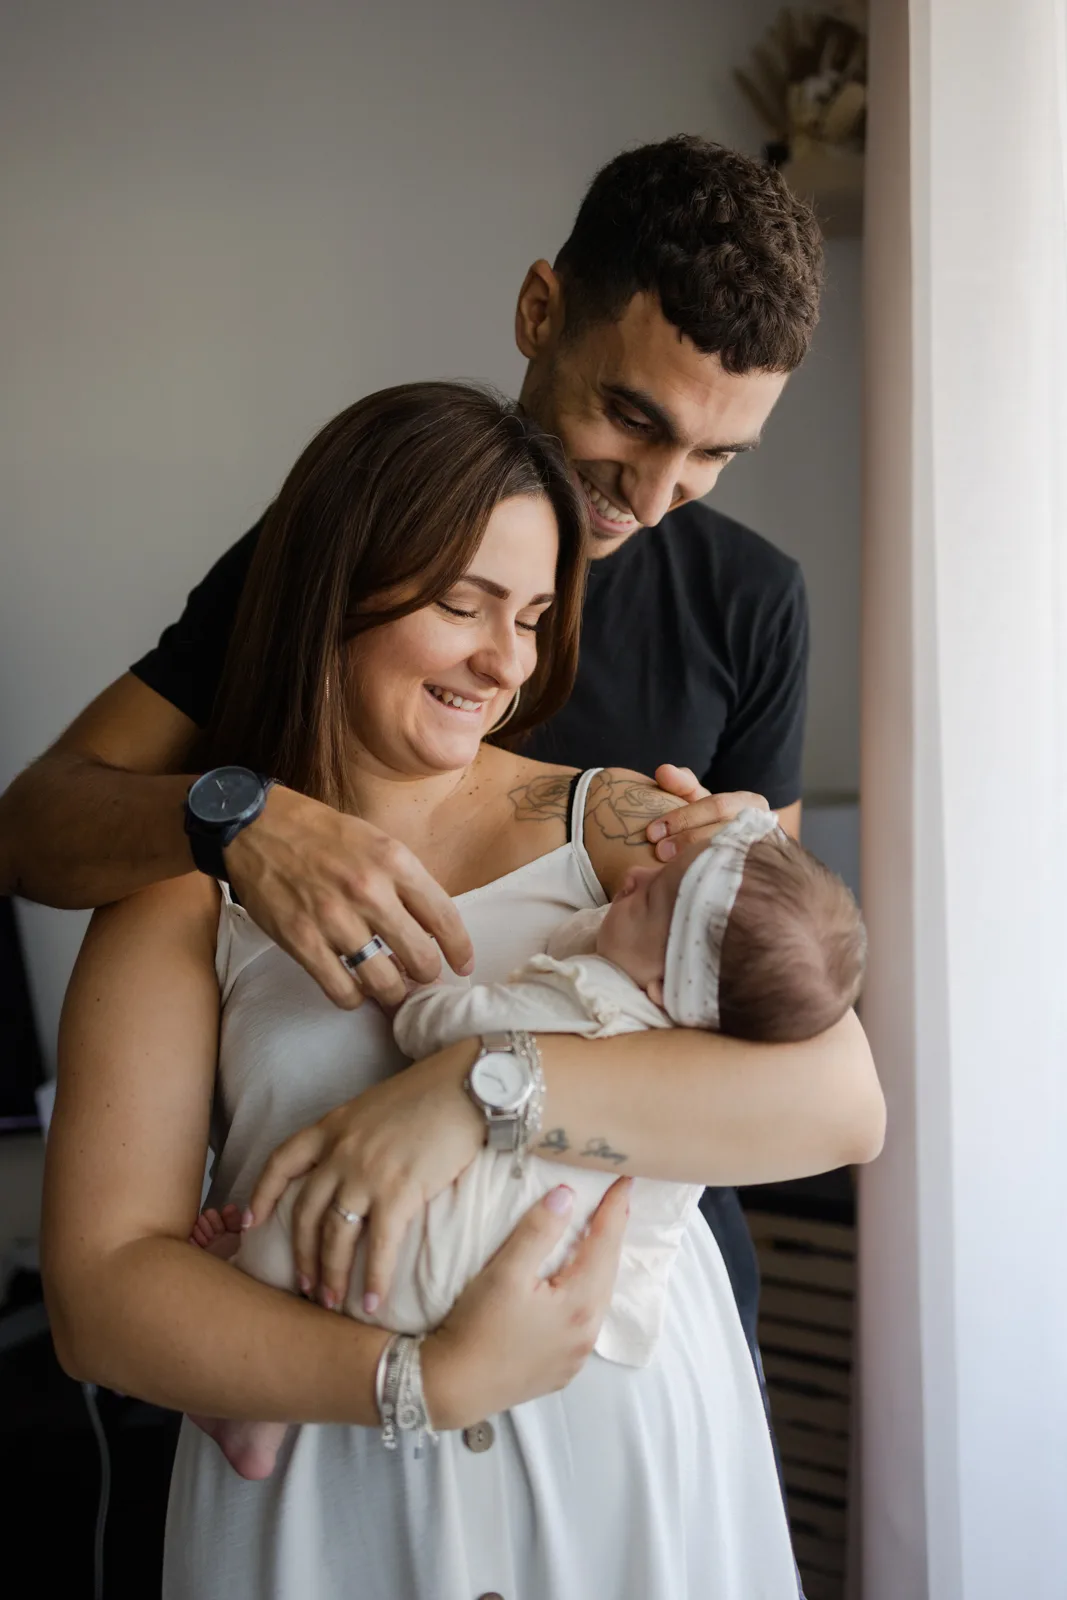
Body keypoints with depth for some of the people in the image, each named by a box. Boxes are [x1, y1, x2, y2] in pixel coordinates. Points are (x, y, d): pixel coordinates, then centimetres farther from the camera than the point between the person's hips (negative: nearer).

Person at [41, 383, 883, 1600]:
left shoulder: (615, 828, -1)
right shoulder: (183, 889, -3)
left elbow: (843, 1099, -13)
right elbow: (98, 1292, -9)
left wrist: (488, 1089, -23)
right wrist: (421, 1383, -21)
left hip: (635, 1463, 2)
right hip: (326, 1500, -1)